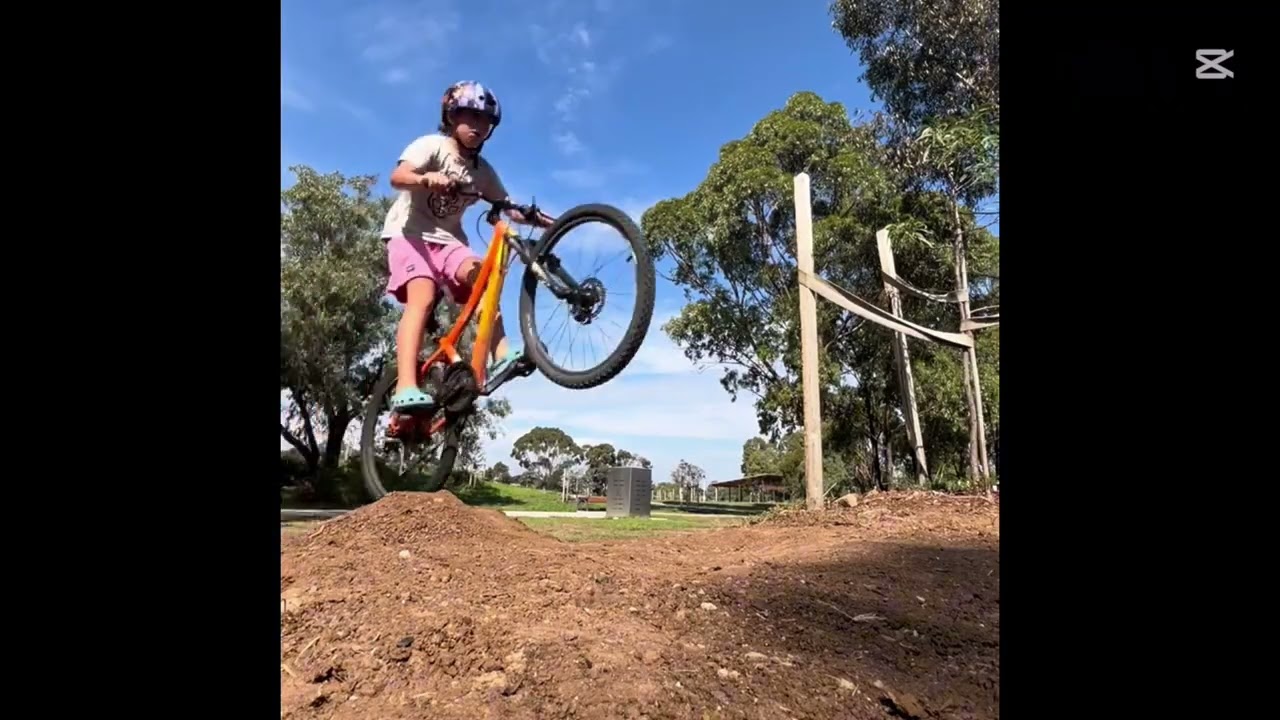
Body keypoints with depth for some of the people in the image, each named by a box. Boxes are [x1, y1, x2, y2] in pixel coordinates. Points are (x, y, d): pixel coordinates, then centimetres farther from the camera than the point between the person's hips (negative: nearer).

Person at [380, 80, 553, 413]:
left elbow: (510, 208, 9)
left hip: (448, 239, 5)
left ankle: (501, 355, -33)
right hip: (410, 233, -5)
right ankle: (405, 388, -36)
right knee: (423, 298, -27)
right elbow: (397, 177, -20)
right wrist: (426, 179, -42)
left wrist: (541, 220, -8)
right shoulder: (433, 145, -4)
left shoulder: (482, 169, 11)